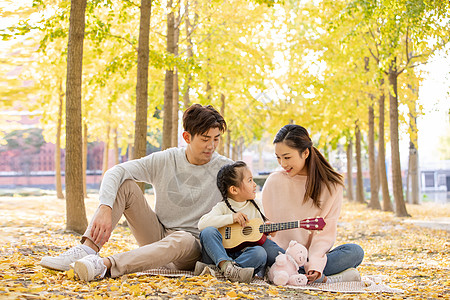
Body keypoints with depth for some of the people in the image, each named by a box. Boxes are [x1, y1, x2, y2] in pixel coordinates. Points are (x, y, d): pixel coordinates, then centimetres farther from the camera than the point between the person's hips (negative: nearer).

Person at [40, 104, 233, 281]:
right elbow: (115, 172, -14)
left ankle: (105, 265, -56)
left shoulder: (224, 168, -6)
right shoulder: (164, 161, -4)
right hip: (158, 234, 3)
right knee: (125, 185, -14)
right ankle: (87, 250, -30)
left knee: (182, 240, -41)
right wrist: (105, 208, -31)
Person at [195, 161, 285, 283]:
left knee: (260, 253, -28)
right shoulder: (223, 207, -3)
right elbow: (202, 224, -18)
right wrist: (231, 217, -21)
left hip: (244, 254, 3)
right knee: (208, 232, -26)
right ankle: (226, 265, -42)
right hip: (219, 255, -3)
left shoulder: (255, 207, 9)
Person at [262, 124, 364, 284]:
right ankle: (325, 279, -26)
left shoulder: (331, 185, 0)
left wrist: (314, 263, -22)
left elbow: (326, 232, -5)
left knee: (355, 251, -25)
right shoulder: (274, 181, 0)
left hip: (313, 256, 1)